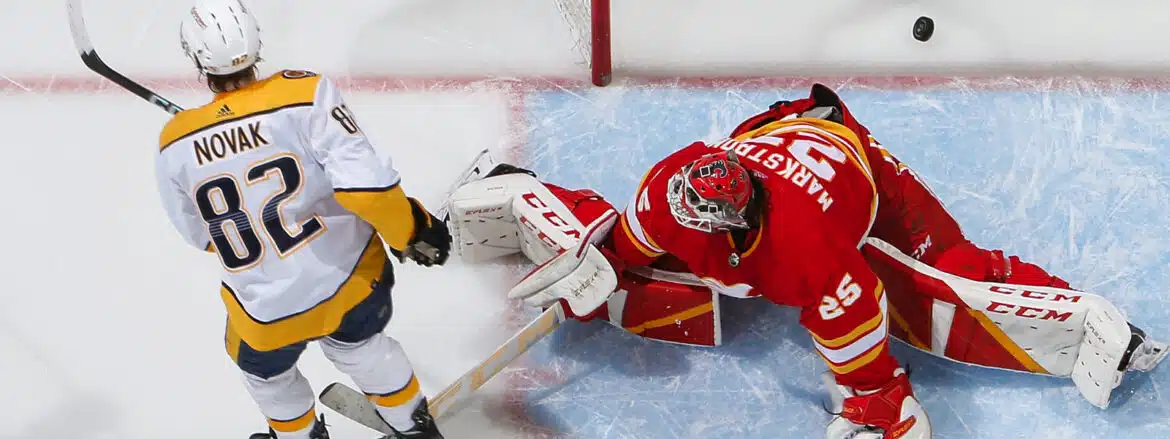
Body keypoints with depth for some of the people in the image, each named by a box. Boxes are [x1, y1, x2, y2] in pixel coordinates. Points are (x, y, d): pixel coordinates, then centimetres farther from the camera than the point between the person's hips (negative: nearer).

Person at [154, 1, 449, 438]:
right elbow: (366, 183, -25)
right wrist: (413, 231, -8)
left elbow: (200, 234, 3)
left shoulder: (175, 144, -12)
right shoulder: (304, 95, -20)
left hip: (266, 312, 0)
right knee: (358, 344, 32)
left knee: (266, 370, 33)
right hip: (349, 276, 0)